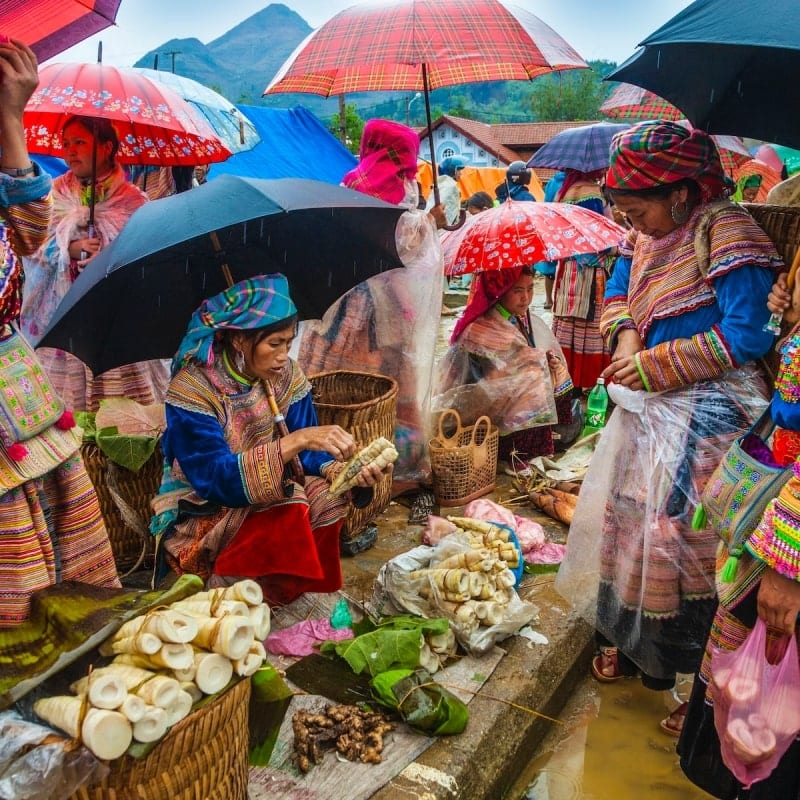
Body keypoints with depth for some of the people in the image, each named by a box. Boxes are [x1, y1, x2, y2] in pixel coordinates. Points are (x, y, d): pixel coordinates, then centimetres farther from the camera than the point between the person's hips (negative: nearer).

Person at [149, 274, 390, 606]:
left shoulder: (286, 375, -5)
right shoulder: (192, 388, -22)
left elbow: (304, 453, -4)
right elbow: (218, 479, -30)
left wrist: (336, 470, -27)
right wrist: (297, 440, -40)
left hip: (264, 499, 6)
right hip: (200, 517, -5)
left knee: (327, 496, -22)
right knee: (289, 512, -30)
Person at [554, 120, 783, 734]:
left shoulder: (726, 236, -19)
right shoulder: (647, 234, 5)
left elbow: (746, 335, -23)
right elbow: (618, 291, 19)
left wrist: (654, 364, -22)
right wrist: (625, 334, -3)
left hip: (707, 413, -8)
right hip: (649, 405, 8)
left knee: (687, 536, -4)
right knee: (630, 517, 16)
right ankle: (630, 640, 37)